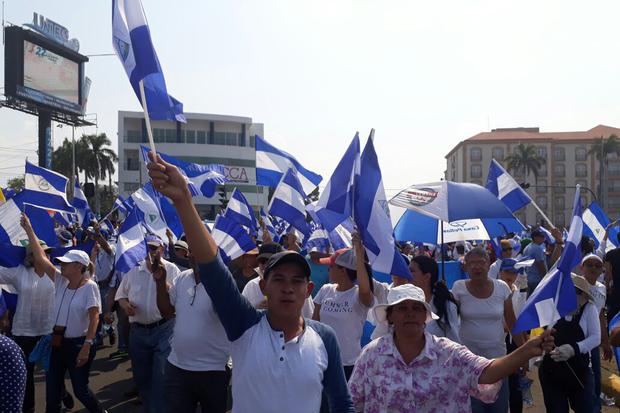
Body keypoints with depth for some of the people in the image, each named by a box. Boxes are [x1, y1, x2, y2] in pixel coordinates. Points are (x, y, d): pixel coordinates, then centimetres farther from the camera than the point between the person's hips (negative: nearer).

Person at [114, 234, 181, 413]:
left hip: (164, 329, -4)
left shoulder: (171, 269, -3)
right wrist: (124, 304, -5)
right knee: (141, 376, 15)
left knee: (161, 376, -10)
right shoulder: (133, 270, 7)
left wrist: (161, 279, -23)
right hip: (138, 330, 4)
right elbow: (121, 294, 15)